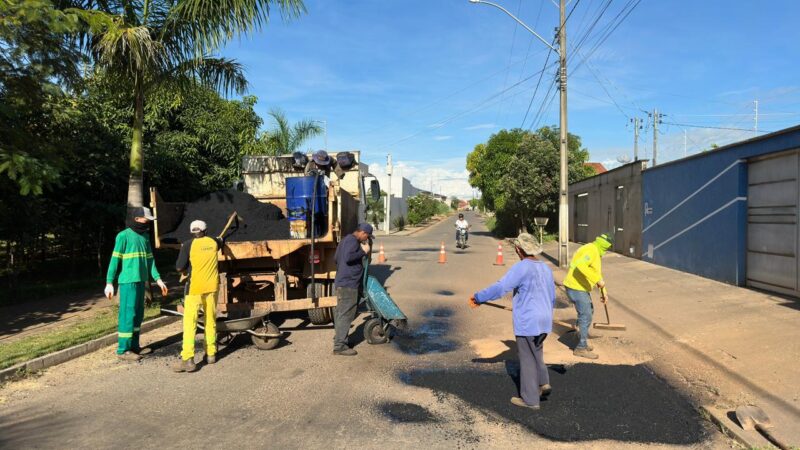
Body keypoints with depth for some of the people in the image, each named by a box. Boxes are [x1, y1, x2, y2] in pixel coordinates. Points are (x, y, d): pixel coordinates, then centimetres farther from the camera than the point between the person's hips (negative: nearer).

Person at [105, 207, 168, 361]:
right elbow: (115, 260, -9)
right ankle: (123, 350, 3)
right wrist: (109, 282, -12)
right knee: (128, 314, -5)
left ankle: (134, 346, 22)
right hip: (128, 281, -8)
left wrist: (158, 279, 8)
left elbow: (149, 259, 14)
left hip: (141, 281, 8)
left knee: (138, 315, 12)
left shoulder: (145, 236, 13)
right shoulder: (124, 236, -9)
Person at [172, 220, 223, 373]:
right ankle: (211, 354, 22)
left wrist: (187, 271, 14)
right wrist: (220, 239, 53)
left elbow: (179, 268, -8)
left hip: (195, 287, -4)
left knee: (190, 323, -3)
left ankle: (188, 359, -8)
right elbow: (220, 242, 31)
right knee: (211, 321, 14)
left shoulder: (188, 245, -7)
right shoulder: (213, 242, 6)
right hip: (211, 286, 4)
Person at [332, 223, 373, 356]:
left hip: (342, 282, 11)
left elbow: (337, 258, 27)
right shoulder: (352, 241, -14)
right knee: (346, 314, -7)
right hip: (348, 284, -11)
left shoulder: (346, 239, 18)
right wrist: (363, 251, -19)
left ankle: (339, 339, 27)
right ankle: (339, 346, -5)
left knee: (340, 312, 17)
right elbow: (348, 257, -30)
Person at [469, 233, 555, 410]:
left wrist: (478, 297, -15)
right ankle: (543, 382, 16)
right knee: (536, 352, 27)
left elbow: (500, 288, -23)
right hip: (544, 321, 7)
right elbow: (552, 297, 15)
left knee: (527, 359, 5)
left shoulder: (521, 267, -17)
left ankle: (530, 399, 14)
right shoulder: (545, 268, 7)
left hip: (527, 322, -7)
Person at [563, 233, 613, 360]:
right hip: (577, 288, -11)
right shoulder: (591, 250, -17)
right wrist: (597, 280, -33)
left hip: (580, 288, 11)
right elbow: (581, 265, -35)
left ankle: (582, 341, 32)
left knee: (588, 312, 22)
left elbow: (597, 273, 24)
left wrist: (603, 292, 22)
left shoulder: (596, 253, 18)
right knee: (586, 317, -6)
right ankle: (581, 348, 3)